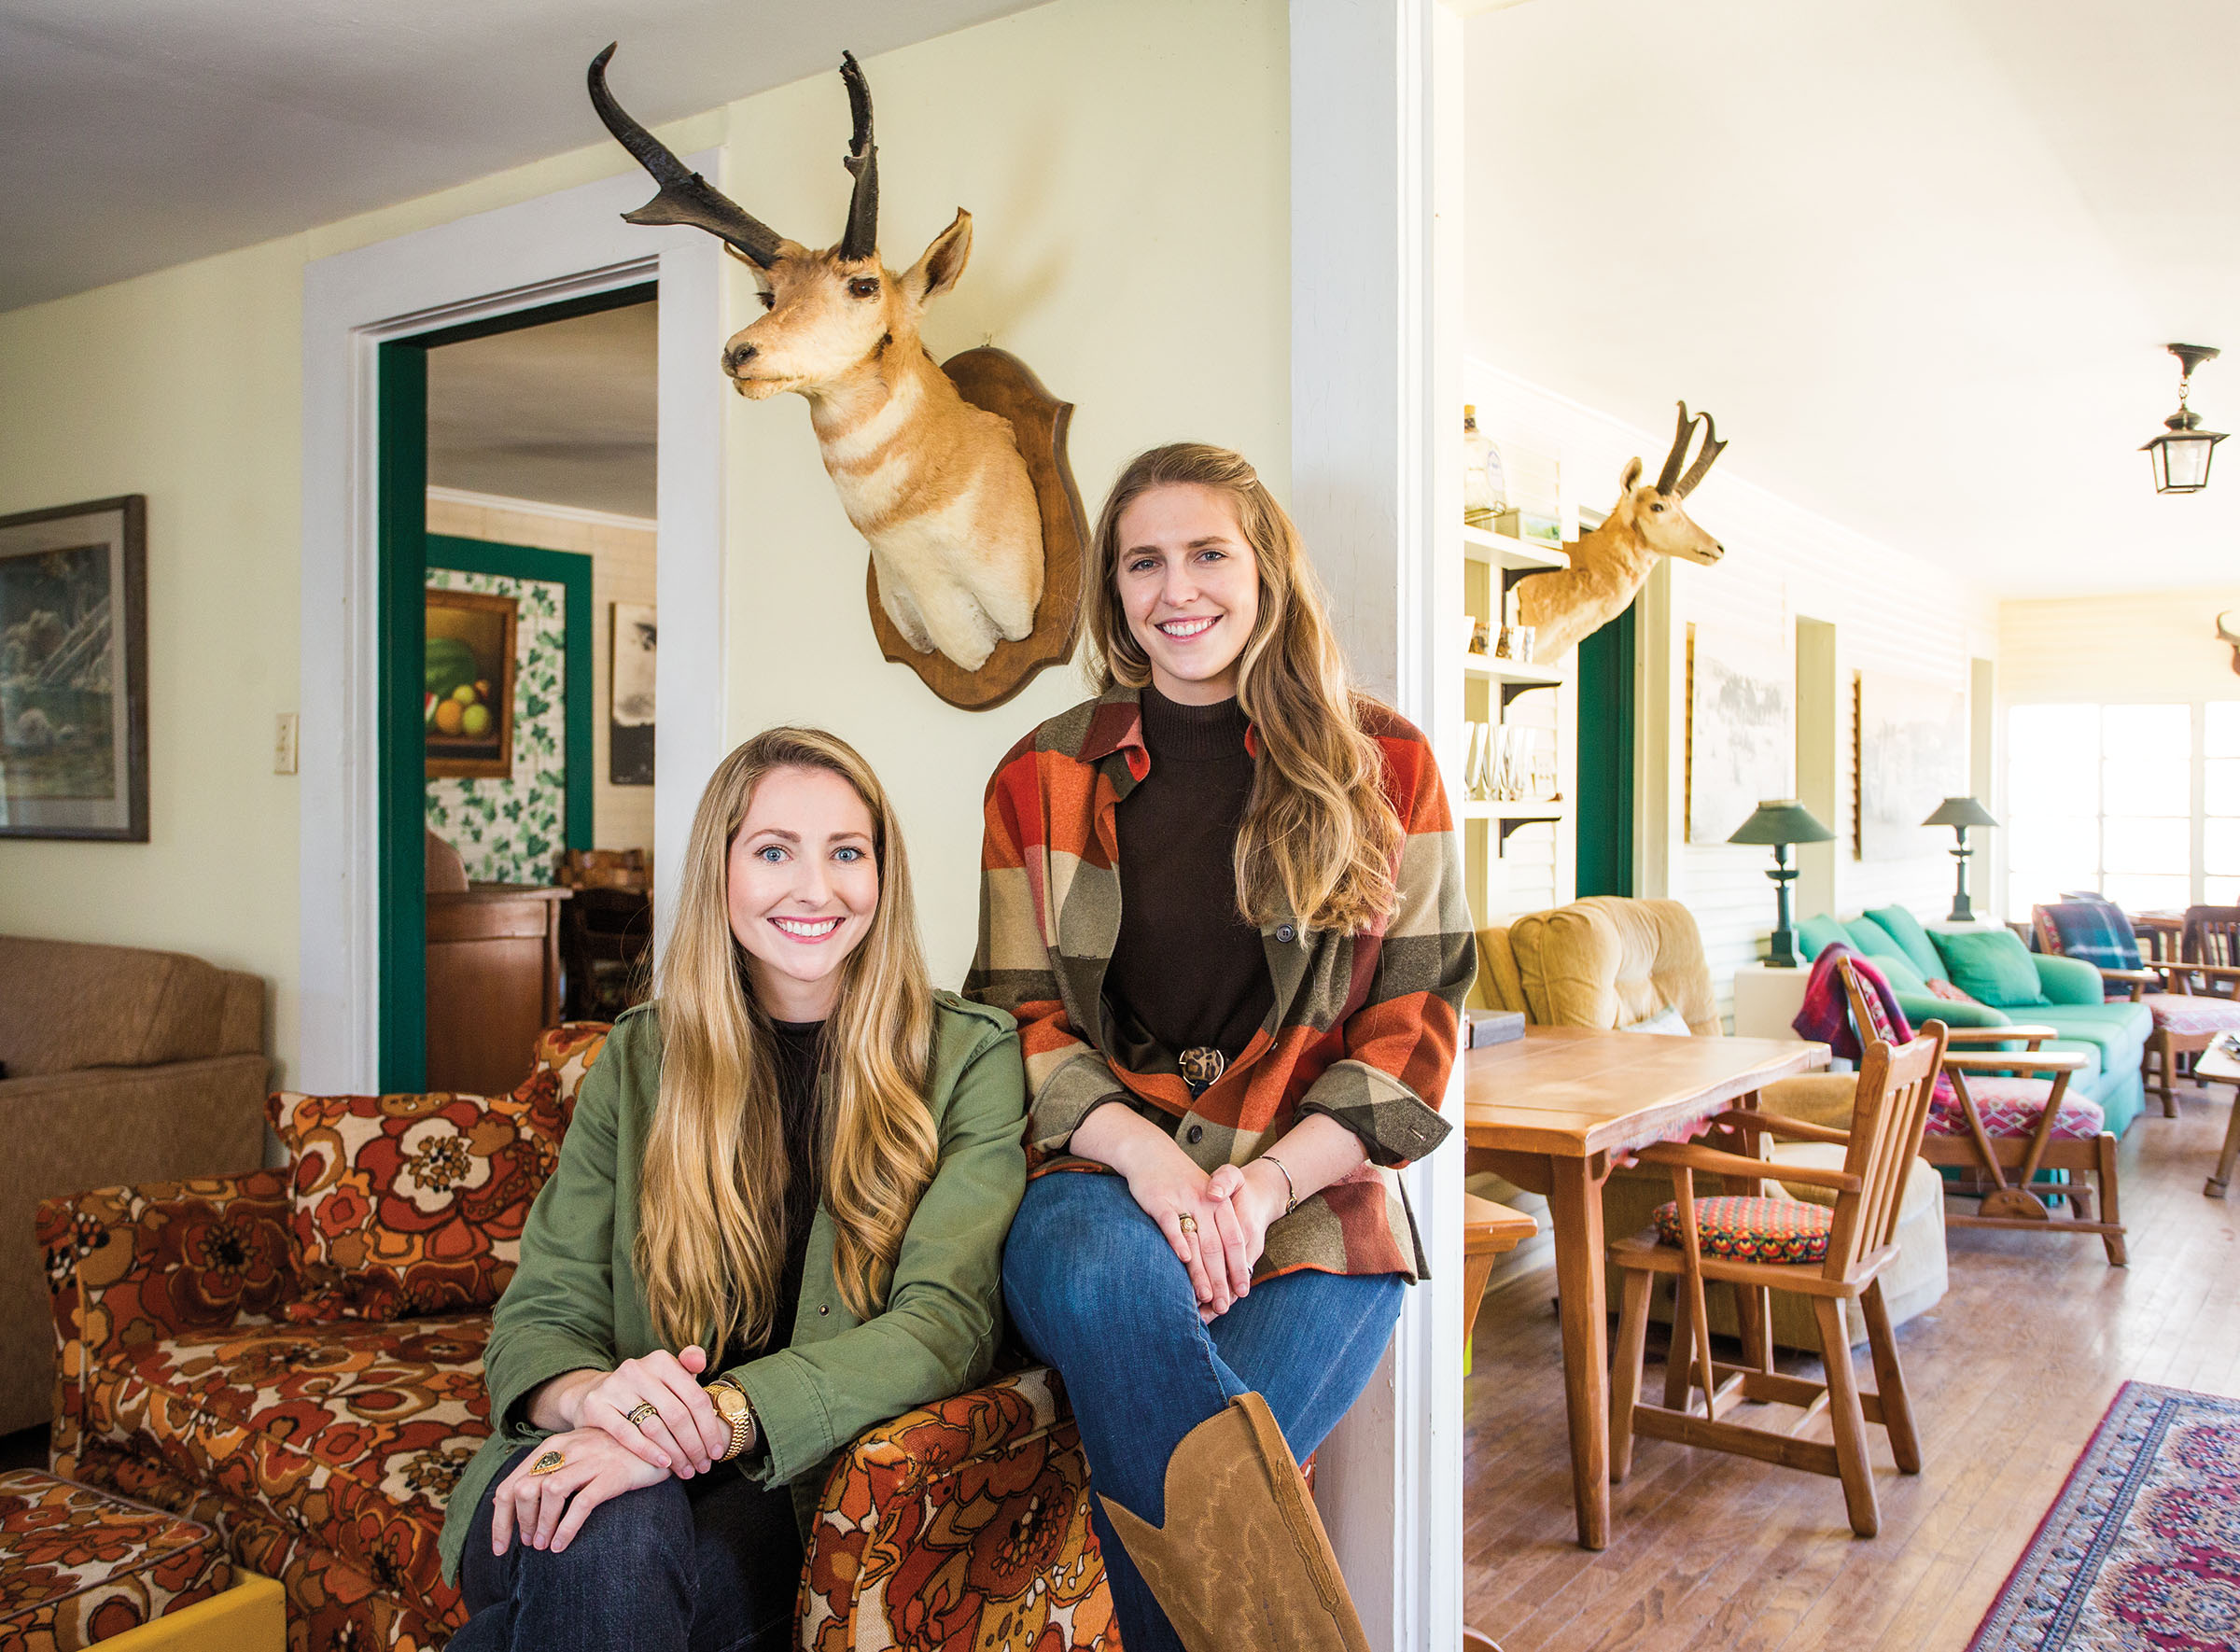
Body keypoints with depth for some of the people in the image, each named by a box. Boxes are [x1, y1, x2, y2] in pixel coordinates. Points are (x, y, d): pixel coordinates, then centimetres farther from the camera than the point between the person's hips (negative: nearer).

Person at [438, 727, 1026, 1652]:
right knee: (606, 1526, -33)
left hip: (808, 1491, -2)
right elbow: (541, 1313, 3)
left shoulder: (970, 1056, -2)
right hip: (642, 1463, 2)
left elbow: (948, 1318, -14)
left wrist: (724, 1416, -31)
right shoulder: (640, 1057, 8)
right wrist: (591, 1394, -23)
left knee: (618, 1531, -32)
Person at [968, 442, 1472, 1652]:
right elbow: (1021, 1017, 8)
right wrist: (1145, 1155, -13)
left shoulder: (1383, 766, 10)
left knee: (1156, 1476, -29)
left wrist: (1266, 1184, -12)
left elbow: (1416, 1022, 5)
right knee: (1093, 1271, -37)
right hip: (1106, 1173, 1)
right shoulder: (1043, 778, 12)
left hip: (1313, 1195, -1)